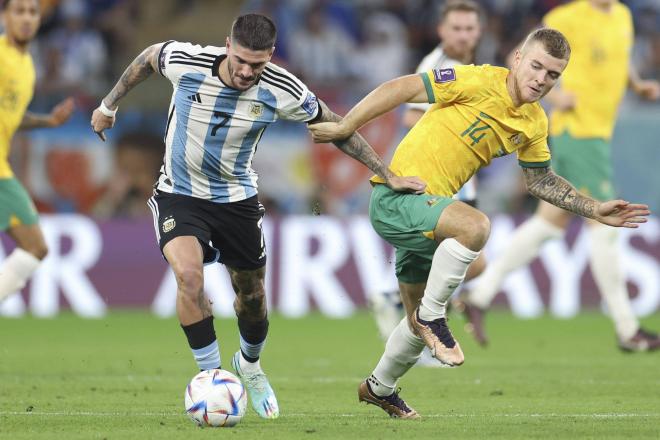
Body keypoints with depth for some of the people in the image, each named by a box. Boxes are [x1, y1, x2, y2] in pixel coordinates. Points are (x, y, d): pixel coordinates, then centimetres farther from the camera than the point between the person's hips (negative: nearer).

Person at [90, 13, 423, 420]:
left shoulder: (281, 90, -20)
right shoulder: (186, 62, -23)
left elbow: (335, 126, -5)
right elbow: (148, 58, 1)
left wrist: (388, 175, -4)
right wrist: (110, 104, 13)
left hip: (238, 199, 2)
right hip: (180, 194, -2)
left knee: (252, 297, 12)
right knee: (189, 275, -27)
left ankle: (249, 365, 44)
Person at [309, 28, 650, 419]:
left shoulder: (535, 124, 6)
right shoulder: (479, 82, -18)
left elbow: (541, 180, 20)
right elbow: (403, 89, -17)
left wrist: (595, 210, 12)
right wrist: (345, 128, -18)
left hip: (427, 210, 8)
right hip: (395, 198, -8)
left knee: (422, 319, 20)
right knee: (475, 225, -36)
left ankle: (379, 387, 45)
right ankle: (432, 315, -17)